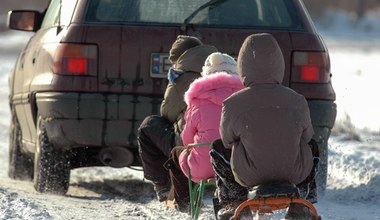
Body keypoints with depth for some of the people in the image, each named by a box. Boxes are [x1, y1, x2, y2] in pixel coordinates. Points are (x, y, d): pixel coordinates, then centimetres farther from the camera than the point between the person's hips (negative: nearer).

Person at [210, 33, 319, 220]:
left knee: (218, 148, 27)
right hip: (295, 174, 1)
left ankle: (233, 203, 29)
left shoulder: (234, 105, -16)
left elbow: (228, 139, 0)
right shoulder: (297, 101, -11)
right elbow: (307, 136, 3)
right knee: (311, 146, 35)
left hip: (250, 176, -1)